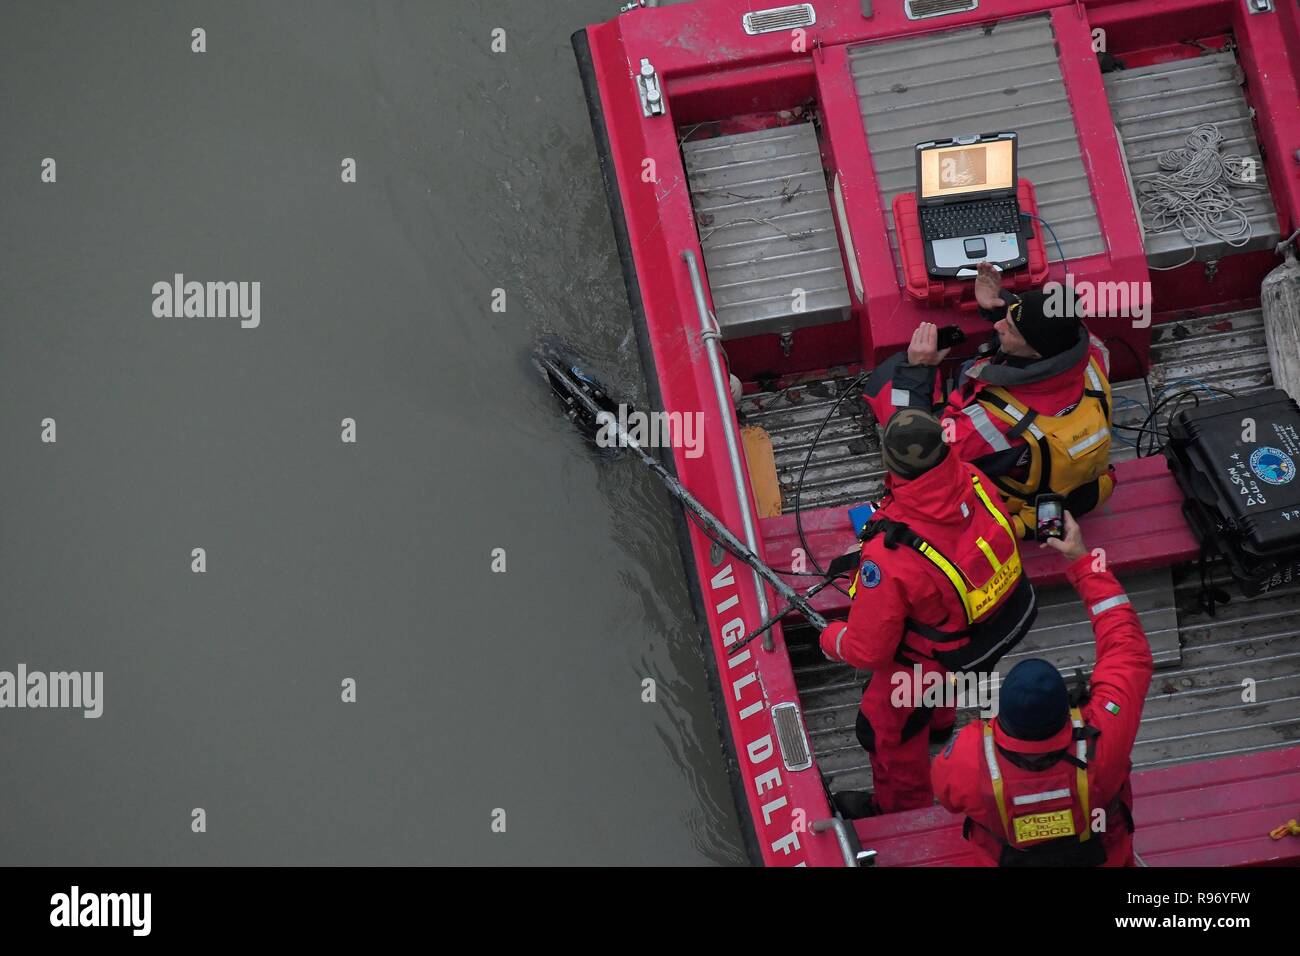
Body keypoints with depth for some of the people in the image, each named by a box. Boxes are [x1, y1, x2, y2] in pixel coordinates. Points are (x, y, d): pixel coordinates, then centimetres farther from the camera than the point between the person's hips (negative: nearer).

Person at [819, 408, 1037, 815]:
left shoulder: (889, 556, -43)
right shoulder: (970, 479, -26)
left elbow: (869, 650, -28)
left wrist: (831, 639, -3)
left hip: (943, 657, -6)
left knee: (885, 726, 24)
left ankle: (901, 811, 51)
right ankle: (938, 719, 73)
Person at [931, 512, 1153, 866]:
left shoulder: (969, 759, -41)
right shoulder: (1102, 741, -43)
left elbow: (947, 791, -15)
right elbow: (1128, 649, -29)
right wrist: (1083, 561, -25)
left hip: (1006, 858, 0)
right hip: (1103, 857, 1)